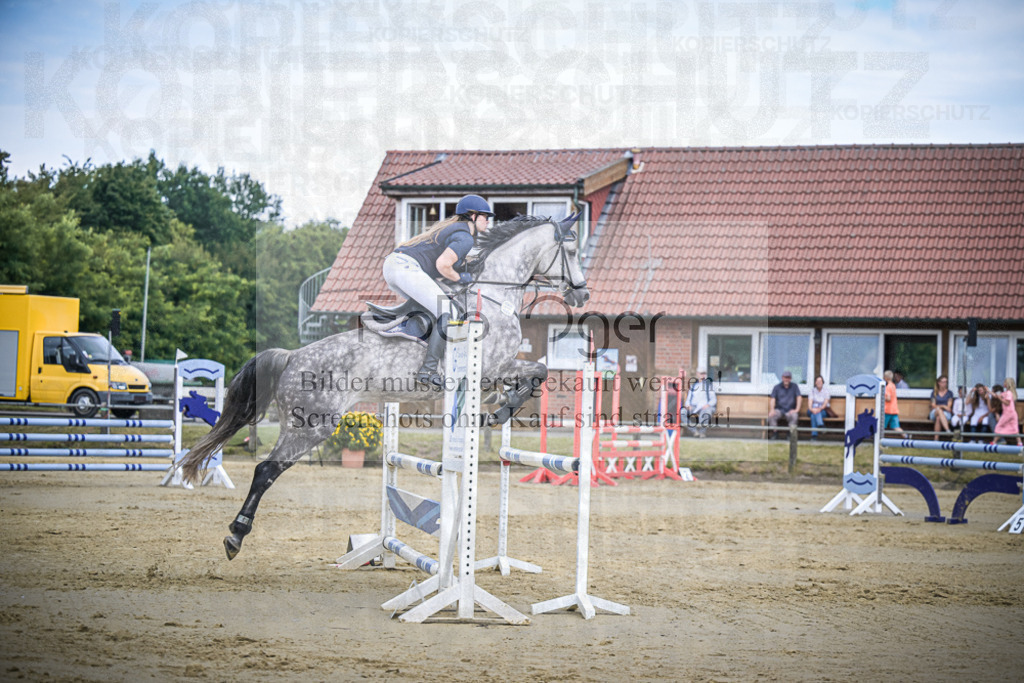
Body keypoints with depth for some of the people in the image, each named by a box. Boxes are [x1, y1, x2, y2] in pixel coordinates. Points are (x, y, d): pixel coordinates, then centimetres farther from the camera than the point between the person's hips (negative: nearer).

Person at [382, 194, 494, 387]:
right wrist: (459, 278, 2)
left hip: (391, 264, 11)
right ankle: (428, 370, -19)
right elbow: (442, 264, -16)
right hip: (407, 268, -11)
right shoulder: (466, 237, -5)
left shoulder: (450, 226, 26)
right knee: (447, 314, -13)